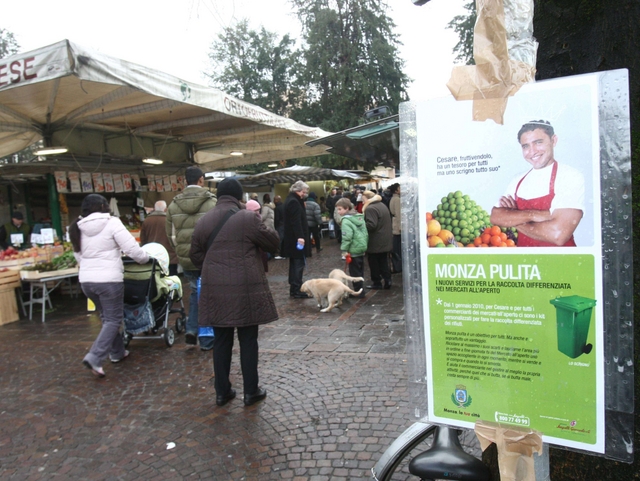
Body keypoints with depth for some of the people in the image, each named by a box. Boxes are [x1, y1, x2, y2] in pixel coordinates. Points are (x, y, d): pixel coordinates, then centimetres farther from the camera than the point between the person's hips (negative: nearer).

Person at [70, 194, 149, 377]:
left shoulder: (78, 228, 9)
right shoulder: (112, 223, -9)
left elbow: (78, 255, 14)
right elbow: (132, 249, -12)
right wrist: (145, 259, 5)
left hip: (86, 280, 7)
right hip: (109, 279, -6)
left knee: (107, 317, 20)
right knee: (113, 319, 3)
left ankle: (117, 352, 28)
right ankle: (95, 357, -9)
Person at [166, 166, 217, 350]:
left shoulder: (174, 205, 3)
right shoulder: (212, 202, -12)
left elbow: (170, 233, 10)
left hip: (186, 259, 4)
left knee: (196, 292, 25)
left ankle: (191, 330, 16)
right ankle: (206, 341, 16)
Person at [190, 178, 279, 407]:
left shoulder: (203, 221, 7)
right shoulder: (248, 218, -9)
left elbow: (196, 256, 14)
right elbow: (273, 242, 1)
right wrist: (262, 224, 17)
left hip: (215, 289, 4)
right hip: (245, 288, -4)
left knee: (221, 340, 12)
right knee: (248, 340, 7)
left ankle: (222, 391, 21)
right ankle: (251, 391, 16)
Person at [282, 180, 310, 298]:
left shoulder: (291, 200, 17)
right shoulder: (294, 202, -16)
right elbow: (296, 221, -25)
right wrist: (300, 236, -30)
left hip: (292, 237, 11)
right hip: (296, 238, -11)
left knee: (294, 263, 14)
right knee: (299, 263, -6)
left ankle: (294, 288, 20)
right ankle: (297, 290, -3)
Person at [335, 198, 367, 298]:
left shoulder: (346, 220, -15)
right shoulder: (360, 217, 11)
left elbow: (347, 237, -23)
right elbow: (365, 233, 15)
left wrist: (344, 250, -18)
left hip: (353, 250, -9)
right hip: (362, 248, 9)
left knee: (354, 272, 1)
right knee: (360, 271, 17)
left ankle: (358, 291, 6)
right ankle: (360, 290, 25)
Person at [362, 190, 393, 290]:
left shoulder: (370, 209, -20)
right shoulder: (382, 206, 12)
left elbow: (371, 225, -29)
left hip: (375, 243, -9)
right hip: (385, 241, 9)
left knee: (374, 263, 4)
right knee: (383, 262, 16)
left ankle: (376, 282, 12)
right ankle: (387, 280, 15)